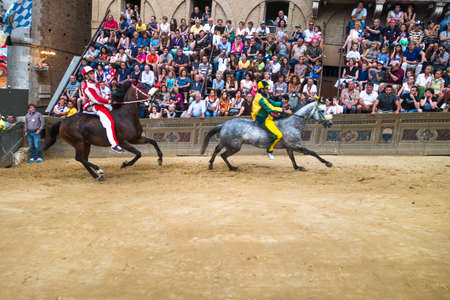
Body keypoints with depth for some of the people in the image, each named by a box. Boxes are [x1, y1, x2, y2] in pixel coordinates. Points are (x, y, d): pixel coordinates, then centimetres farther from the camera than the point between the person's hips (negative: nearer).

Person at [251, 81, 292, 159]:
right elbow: (270, 109, -26)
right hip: (264, 121, -11)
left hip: (267, 118, 11)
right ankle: (269, 150, 2)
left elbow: (272, 103, 16)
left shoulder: (263, 97, 12)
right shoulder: (261, 99, -20)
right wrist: (284, 111, -25)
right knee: (278, 135, -17)